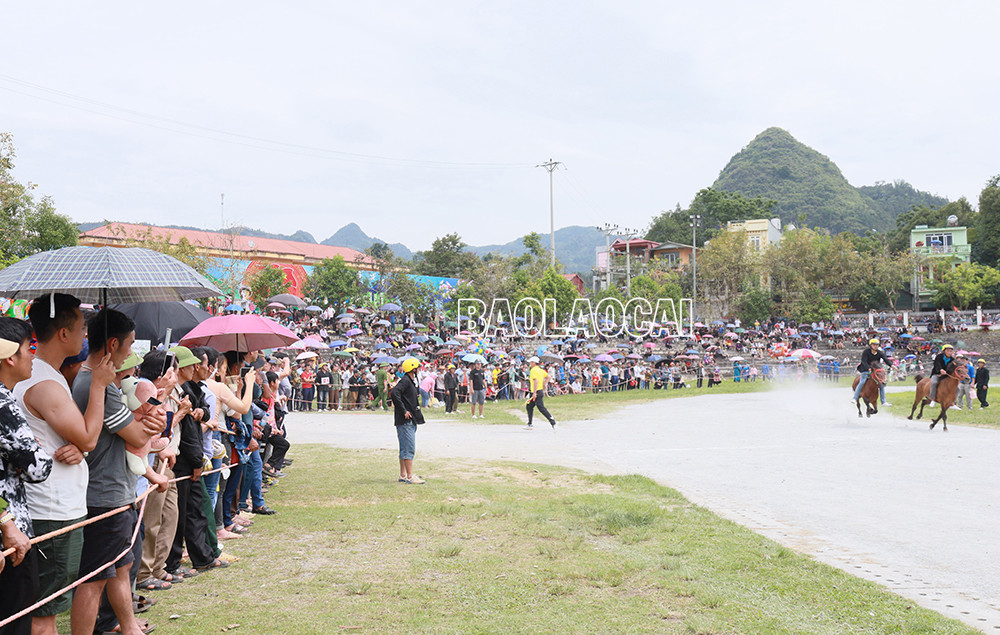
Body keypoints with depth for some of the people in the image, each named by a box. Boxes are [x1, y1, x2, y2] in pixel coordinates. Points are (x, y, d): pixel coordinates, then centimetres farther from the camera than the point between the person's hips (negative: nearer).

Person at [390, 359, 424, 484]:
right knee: (409, 449, -9)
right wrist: (404, 411, -23)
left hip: (410, 421, 10)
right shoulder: (405, 381, -14)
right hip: (405, 421, -10)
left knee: (405, 449, 13)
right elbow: (394, 393, -27)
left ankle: (403, 475, 18)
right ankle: (410, 477, -8)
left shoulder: (410, 381, 17)